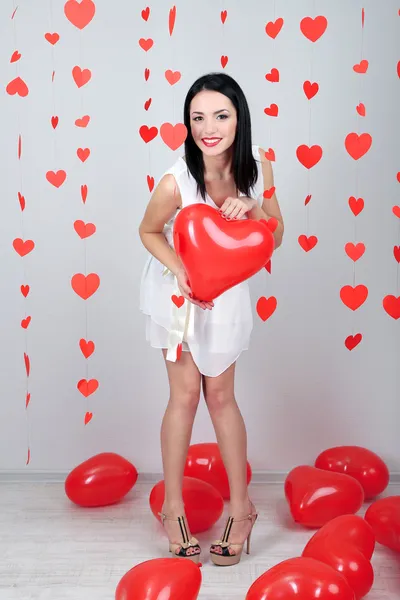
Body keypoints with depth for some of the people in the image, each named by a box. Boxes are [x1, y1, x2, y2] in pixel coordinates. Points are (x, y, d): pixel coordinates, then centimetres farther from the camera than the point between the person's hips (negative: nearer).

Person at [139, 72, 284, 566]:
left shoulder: (258, 164, -18)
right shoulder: (176, 182, -29)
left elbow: (275, 236, -9)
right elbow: (148, 232, -11)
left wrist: (251, 208, -29)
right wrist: (183, 273, -26)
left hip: (227, 289, 3)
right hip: (178, 286, -3)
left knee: (220, 394, 7)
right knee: (186, 393, -1)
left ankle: (241, 506, 22)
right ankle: (173, 507, 18)